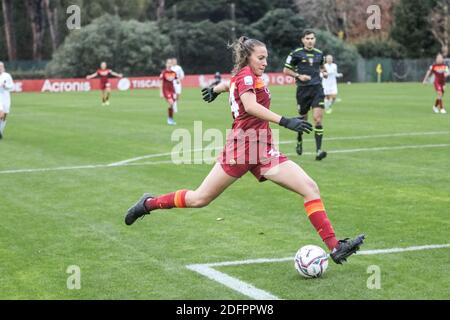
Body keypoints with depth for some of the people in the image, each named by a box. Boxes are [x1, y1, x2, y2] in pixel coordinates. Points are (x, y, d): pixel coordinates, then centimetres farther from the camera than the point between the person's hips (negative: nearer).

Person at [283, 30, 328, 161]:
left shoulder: (319, 53, 9)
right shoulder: (296, 53, -2)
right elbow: (286, 70, 2)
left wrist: (324, 72, 6)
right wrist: (299, 76, -12)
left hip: (317, 88, 2)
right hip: (303, 89, -2)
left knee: (318, 118, -13)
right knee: (303, 118, 10)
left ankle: (318, 150, -16)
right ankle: (299, 141, 41)